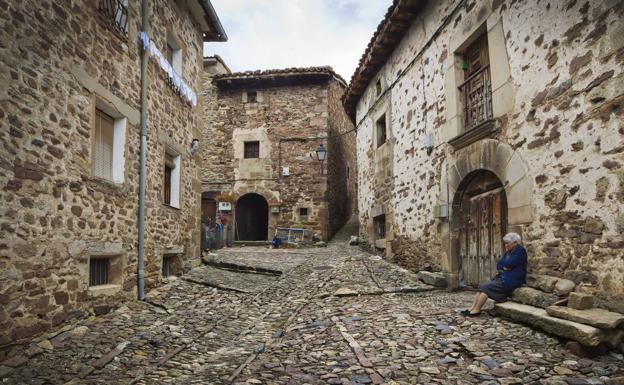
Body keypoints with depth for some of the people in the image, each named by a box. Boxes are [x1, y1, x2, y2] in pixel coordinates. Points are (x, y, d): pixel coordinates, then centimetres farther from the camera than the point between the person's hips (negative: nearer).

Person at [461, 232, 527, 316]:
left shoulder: (520, 251, -9)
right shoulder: (509, 252, 17)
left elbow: (508, 264, -19)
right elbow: (498, 265, 11)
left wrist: (503, 265, 1)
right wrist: (504, 267, -8)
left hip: (511, 281, -9)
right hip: (503, 278, 9)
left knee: (486, 287, -18)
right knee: (482, 286, -8)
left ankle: (476, 310, -15)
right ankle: (472, 308, -14)